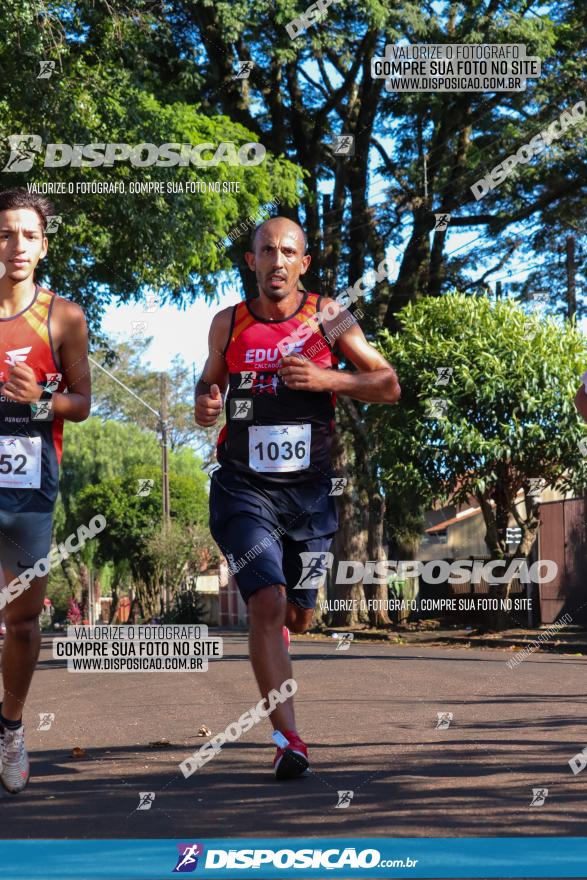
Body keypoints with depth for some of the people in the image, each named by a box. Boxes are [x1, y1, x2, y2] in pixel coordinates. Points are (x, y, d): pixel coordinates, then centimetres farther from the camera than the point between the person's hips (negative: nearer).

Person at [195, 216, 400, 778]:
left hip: (309, 489, 2)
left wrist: (326, 379, -17)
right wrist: (205, 402, -5)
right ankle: (287, 738, -17)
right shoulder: (228, 324, 2)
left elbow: (389, 386, 0)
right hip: (244, 489, -1)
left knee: (298, 617, 15)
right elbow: (210, 379, 19)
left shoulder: (328, 318, -1)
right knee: (267, 605, -20)